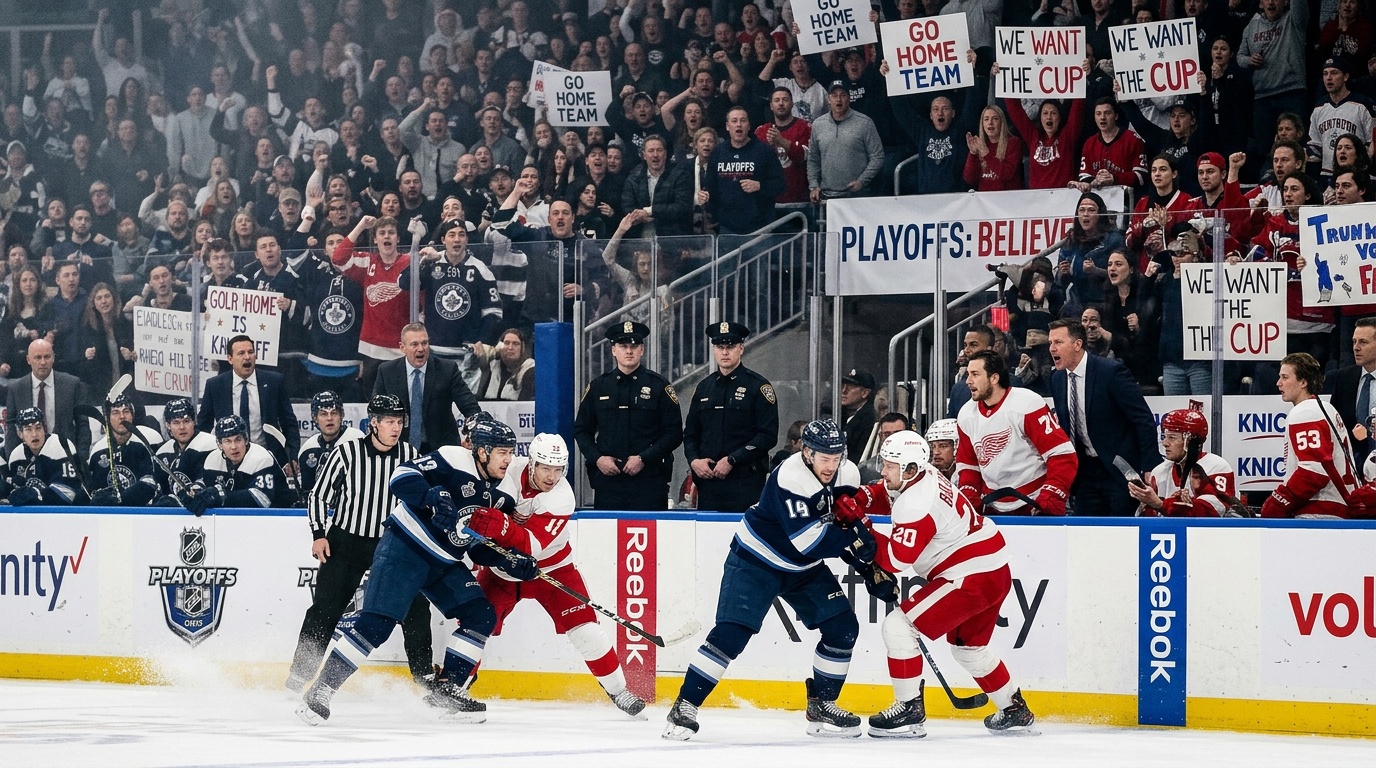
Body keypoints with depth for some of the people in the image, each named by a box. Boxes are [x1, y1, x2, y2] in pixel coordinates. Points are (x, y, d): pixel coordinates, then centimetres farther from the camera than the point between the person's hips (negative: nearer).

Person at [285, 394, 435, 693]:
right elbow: (319, 494, -4)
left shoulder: (410, 456, -1)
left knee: (415, 606, -4)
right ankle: (299, 675, 2)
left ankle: (425, 676, 8)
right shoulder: (346, 452, -11)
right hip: (346, 542, -3)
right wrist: (319, 534, -12)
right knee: (325, 609, -6)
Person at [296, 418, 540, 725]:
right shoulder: (454, 460, -13)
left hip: (443, 564, 8)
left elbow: (480, 549, 15)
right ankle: (322, 688, -10)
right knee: (376, 621, -16)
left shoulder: (496, 497, 11)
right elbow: (403, 476, -22)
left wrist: (513, 562, 0)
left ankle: (445, 688, 7)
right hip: (404, 549, -8)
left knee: (482, 617, -1)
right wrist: (436, 500, -34)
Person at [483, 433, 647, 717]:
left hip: (549, 566, -2)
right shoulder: (512, 470, -17)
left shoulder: (561, 499, -27)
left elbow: (532, 547, -38)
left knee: (583, 628, -9)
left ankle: (617, 690, 5)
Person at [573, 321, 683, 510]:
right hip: (607, 478, 2)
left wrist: (643, 459, -10)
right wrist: (597, 458, -2)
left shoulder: (659, 386, 4)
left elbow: (674, 433, 0)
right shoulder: (598, 386, 12)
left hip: (649, 478, -2)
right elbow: (581, 429, 16)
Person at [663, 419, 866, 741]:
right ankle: (684, 706, -11)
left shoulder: (847, 474, -7)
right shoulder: (790, 478, -29)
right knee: (731, 633, -18)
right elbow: (808, 541, -34)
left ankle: (821, 705, 12)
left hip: (805, 569, 7)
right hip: (756, 560, -7)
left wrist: (870, 565, -5)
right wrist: (853, 536, -28)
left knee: (843, 627, -2)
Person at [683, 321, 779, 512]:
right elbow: (690, 433, 21)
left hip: (746, 482, -5)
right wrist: (693, 460, 0)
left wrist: (732, 460, -13)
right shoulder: (704, 387, 17)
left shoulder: (758, 386, 0)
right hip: (708, 480, 5)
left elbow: (768, 435, -7)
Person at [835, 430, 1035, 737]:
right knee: (968, 645, 28)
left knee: (899, 625, -11)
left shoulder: (917, 504, -23)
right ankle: (1015, 710, 40)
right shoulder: (922, 475, 5)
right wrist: (858, 499, -1)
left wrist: (860, 524, -18)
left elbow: (895, 559, -24)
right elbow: (886, 494, 20)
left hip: (971, 578, -11)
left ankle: (910, 711, -9)